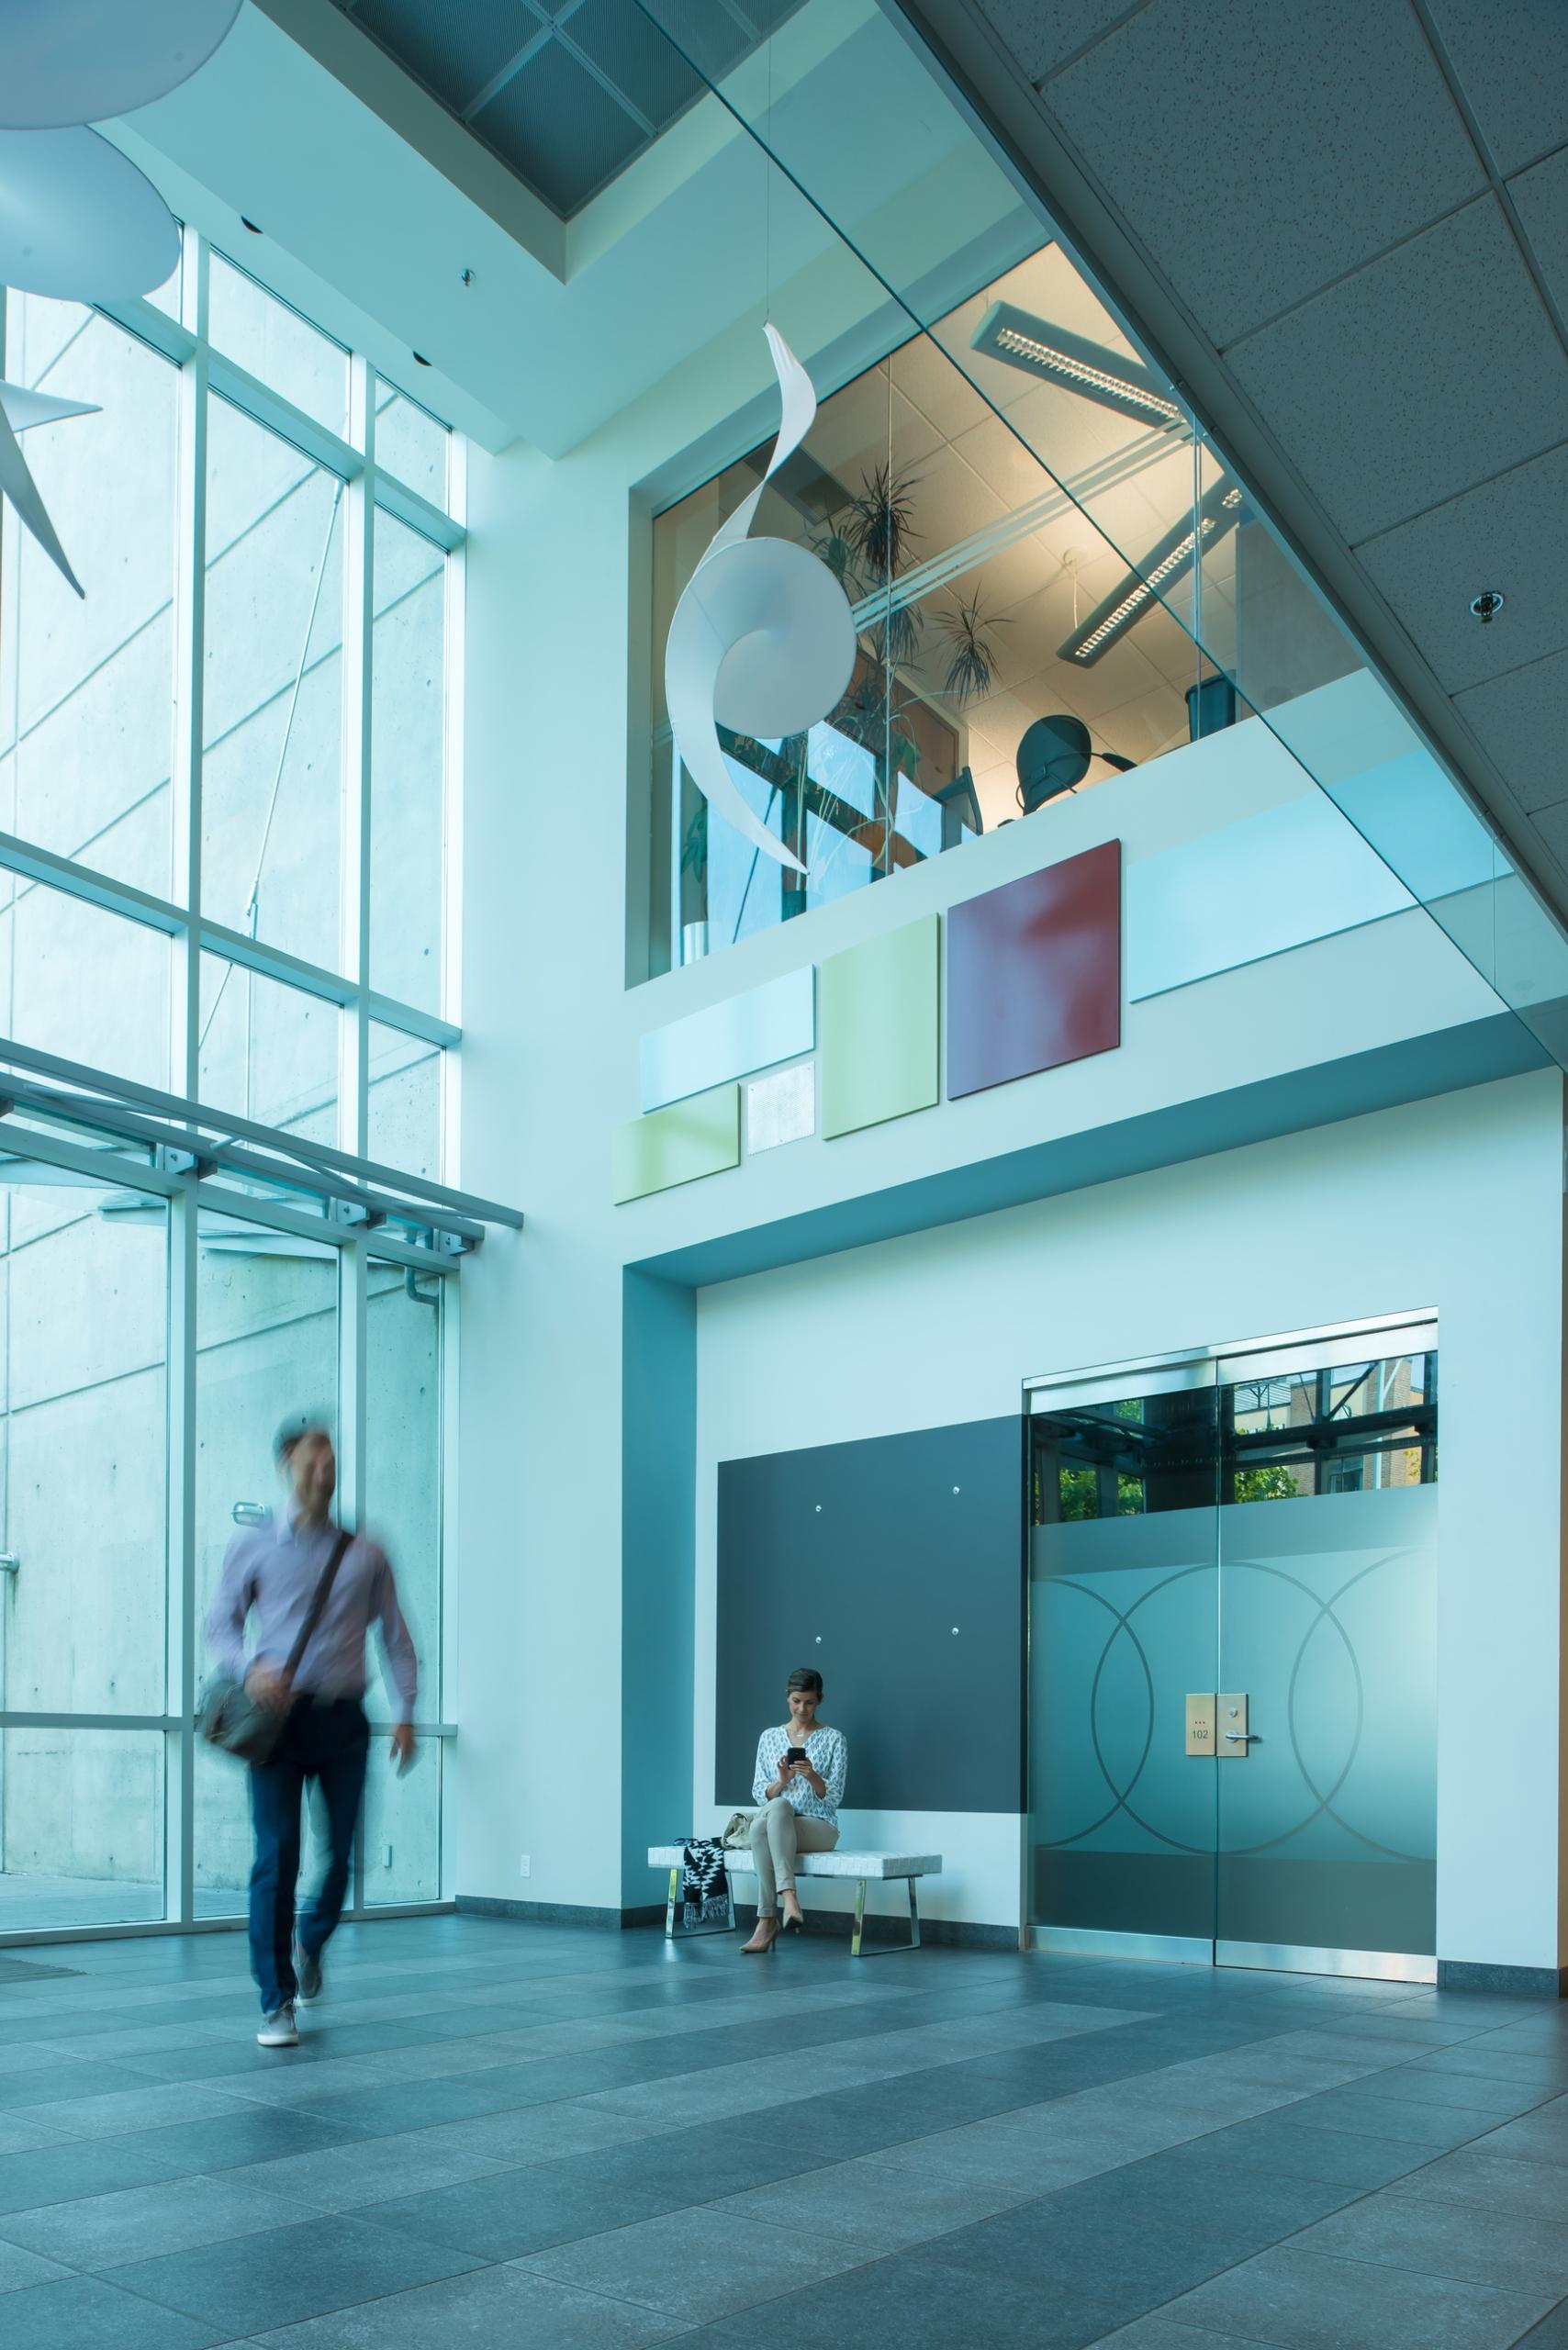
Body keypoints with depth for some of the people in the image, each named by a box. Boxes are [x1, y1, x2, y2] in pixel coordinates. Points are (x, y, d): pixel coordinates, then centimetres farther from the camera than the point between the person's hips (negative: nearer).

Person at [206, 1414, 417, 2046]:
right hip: (277, 1716, -2)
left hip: (342, 1720, 2)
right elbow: (220, 1623, 7)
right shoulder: (253, 1549, 5)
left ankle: (310, 1945, 37)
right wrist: (250, 1669, -13)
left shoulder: (365, 1555, 8)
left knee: (340, 1853, 7)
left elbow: (394, 1633, 10)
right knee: (277, 1856, -8)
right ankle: (277, 2004, 1)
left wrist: (406, 1713, 2)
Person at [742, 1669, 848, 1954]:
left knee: (777, 1809, -36)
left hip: (819, 1827, -3)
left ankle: (768, 1921, -40)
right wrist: (782, 1781, -11)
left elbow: (834, 1798, -2)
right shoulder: (769, 1737, 12)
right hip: (776, 1823, 3)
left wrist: (812, 1776, -21)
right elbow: (759, 1794, 9)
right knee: (775, 1809, -36)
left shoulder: (833, 1739, 3)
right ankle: (789, 1898, -42)